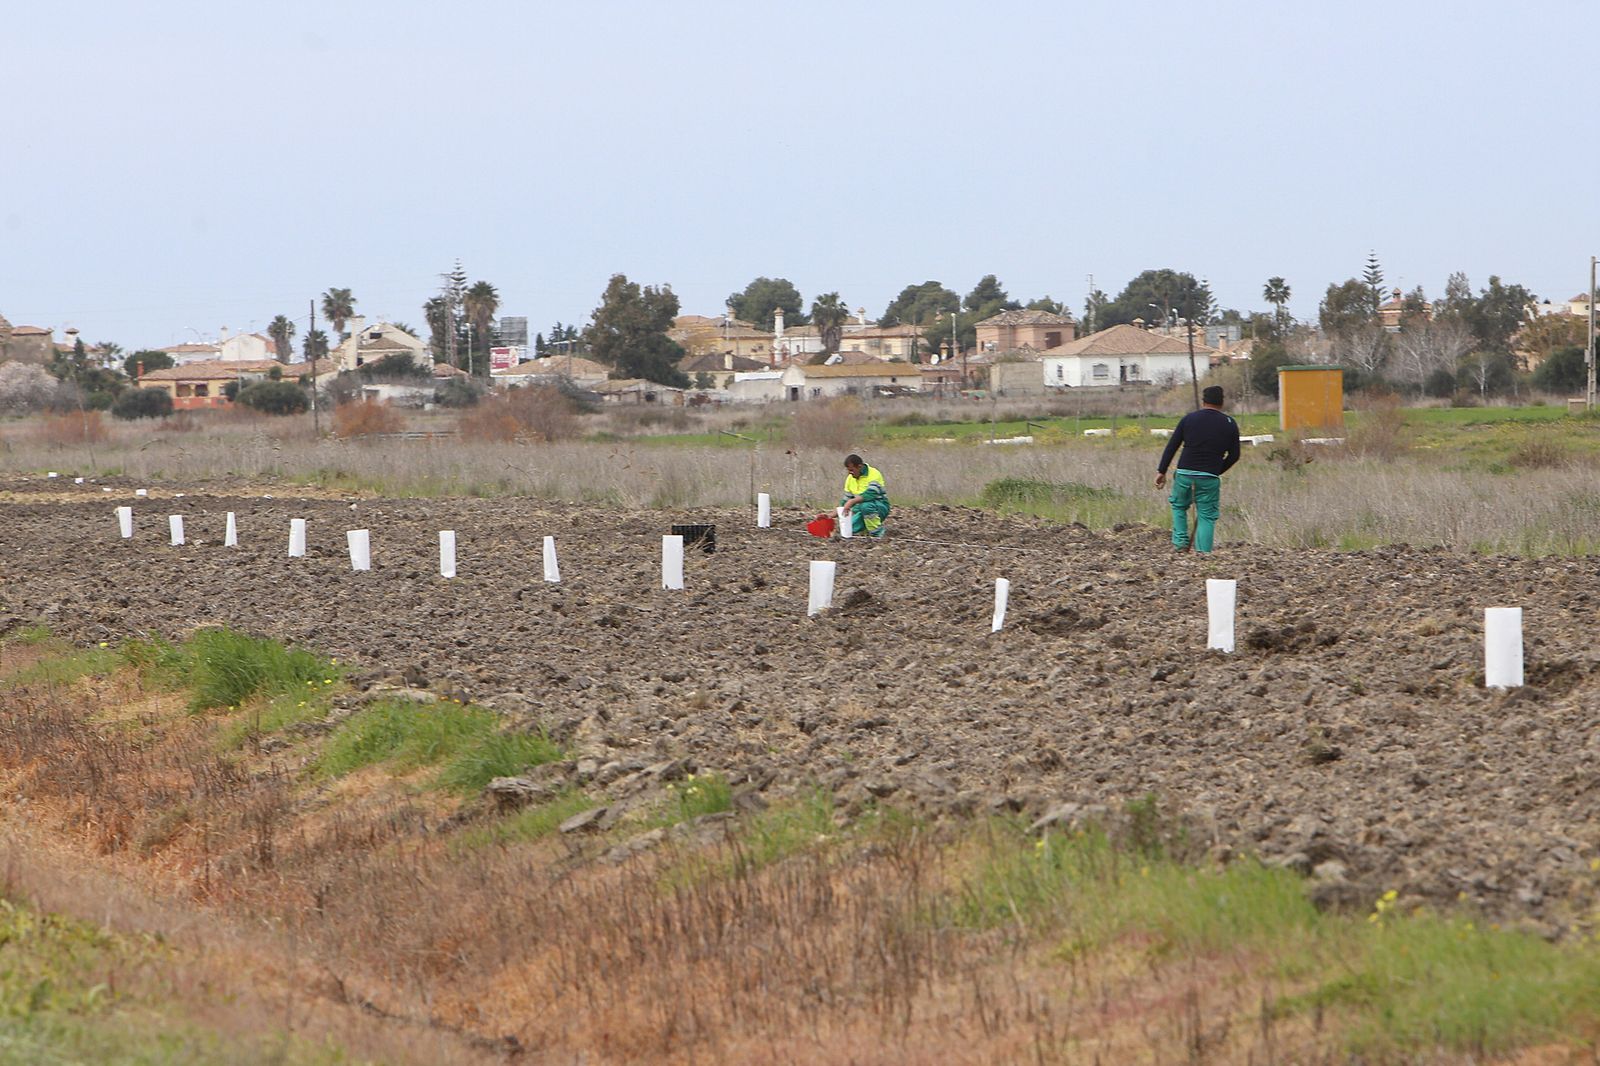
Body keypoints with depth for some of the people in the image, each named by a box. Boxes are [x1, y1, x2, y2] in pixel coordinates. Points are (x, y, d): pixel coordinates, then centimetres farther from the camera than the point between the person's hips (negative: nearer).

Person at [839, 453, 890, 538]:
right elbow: (845, 501, 13)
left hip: (880, 506, -6)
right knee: (850, 531, -18)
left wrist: (852, 501, -40)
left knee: (866, 505, -40)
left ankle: (877, 533, -19)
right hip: (860, 509, 6)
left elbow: (871, 494, -32)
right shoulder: (850, 479, 7)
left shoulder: (873, 474, -16)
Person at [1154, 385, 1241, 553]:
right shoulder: (1229, 424, 4)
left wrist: (1161, 471, 8)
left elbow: (1171, 446, 4)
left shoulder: (1189, 419, 5)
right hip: (1209, 478, -1)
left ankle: (1180, 543, 11)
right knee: (1206, 516, 6)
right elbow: (1234, 455, 8)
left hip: (1184, 473, 1)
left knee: (1179, 506, 23)